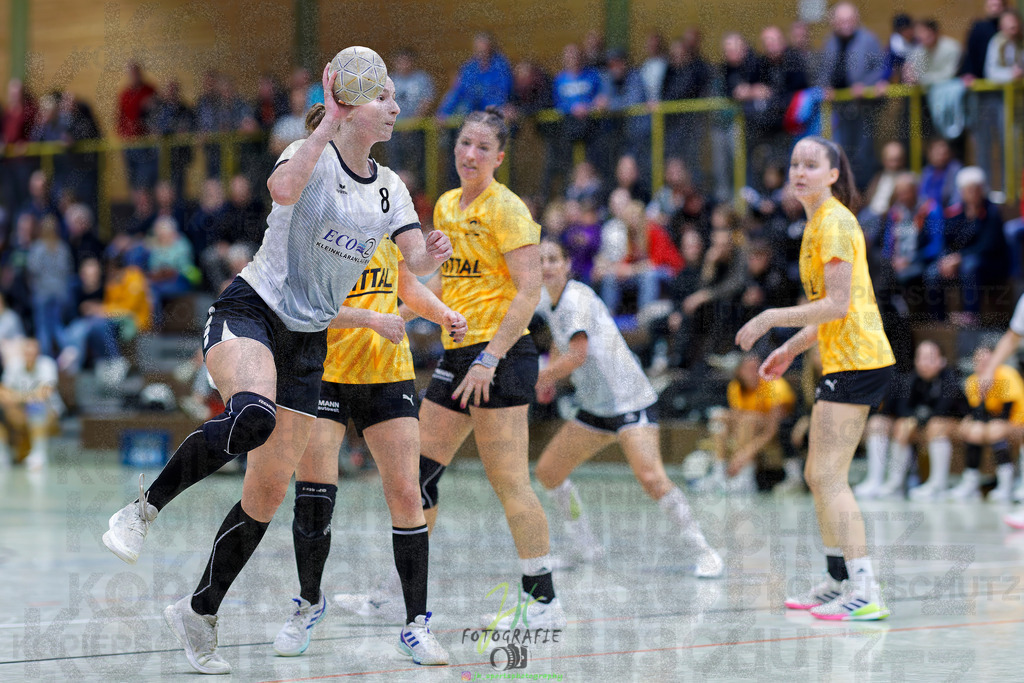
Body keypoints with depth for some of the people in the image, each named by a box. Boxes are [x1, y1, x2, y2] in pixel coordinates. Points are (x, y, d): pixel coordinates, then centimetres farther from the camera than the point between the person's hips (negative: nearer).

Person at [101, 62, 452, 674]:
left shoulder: (389, 188, 9)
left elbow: (416, 262, 2)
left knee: (269, 493, 2)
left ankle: (199, 614, 16)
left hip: (308, 345, 6)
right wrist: (330, 121, -30)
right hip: (250, 310, -6)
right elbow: (284, 189, -31)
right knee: (252, 416, -39)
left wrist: (432, 256, -20)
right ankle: (143, 510, -23)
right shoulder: (315, 154, -9)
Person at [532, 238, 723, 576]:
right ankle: (585, 547, 23)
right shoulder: (547, 300, 8)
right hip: (594, 406, 9)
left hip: (629, 400, -9)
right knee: (547, 472, 8)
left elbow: (578, 355, -28)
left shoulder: (577, 298, -17)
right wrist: (549, 375, 18)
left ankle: (701, 552, -15)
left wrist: (541, 378, -16)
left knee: (651, 477, -25)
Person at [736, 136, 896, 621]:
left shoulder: (834, 223, -12)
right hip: (845, 358, 10)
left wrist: (772, 318, -15)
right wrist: (791, 348, 22)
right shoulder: (819, 222, 18)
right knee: (819, 475, 16)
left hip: (854, 362, -10)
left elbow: (837, 304, -19)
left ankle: (865, 594, -19)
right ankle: (839, 582, 26)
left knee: (829, 478, -14)